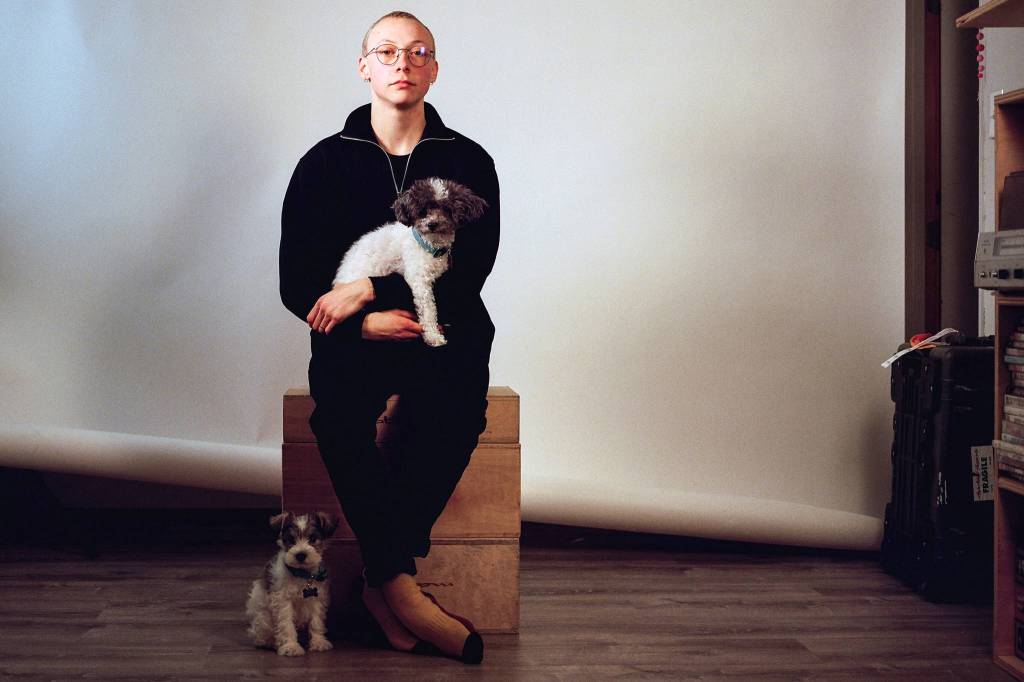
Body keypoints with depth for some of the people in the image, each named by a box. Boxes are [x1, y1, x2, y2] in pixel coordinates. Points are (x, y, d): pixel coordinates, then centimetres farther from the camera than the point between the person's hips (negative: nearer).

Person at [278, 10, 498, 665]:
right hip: (355, 338, 0)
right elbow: (298, 284, 2)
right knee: (339, 409, -34)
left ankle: (383, 580, -26)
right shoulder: (324, 163, 7)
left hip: (446, 334, 0)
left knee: (456, 412, -34)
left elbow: (469, 268, -6)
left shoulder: (468, 161, 6)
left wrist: (369, 289, -15)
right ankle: (402, 587, -29)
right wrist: (368, 321, -15)